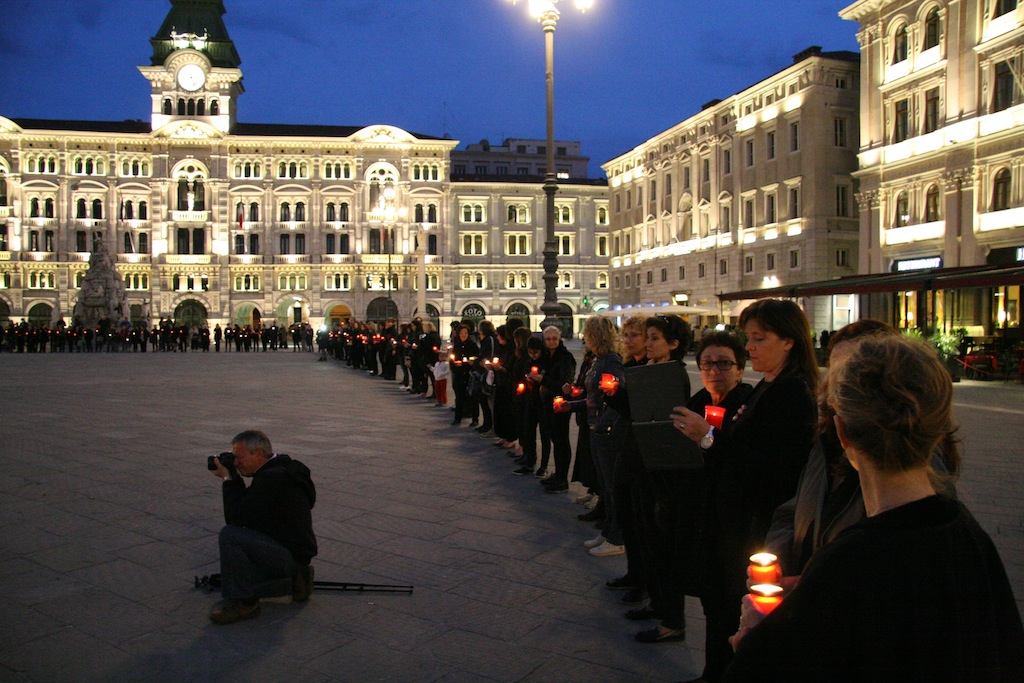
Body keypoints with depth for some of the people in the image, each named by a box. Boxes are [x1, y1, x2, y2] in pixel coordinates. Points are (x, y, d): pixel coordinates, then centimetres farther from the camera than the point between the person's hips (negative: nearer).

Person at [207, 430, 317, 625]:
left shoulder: (272, 478, -25)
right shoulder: (277, 468, 9)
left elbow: (237, 517, -22)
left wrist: (229, 478, -14)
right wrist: (232, 478, 6)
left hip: (290, 554, -11)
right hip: (293, 551, 11)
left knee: (230, 535, -24)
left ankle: (243, 603, -13)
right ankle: (294, 579, 18)